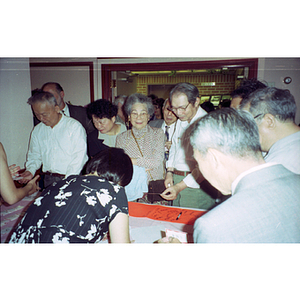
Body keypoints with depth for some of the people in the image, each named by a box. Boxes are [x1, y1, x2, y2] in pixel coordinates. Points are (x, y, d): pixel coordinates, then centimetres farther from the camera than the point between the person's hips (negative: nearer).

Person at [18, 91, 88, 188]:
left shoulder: (74, 126, -4)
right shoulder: (37, 130, 15)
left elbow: (79, 157, -11)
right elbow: (34, 155, 23)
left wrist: (67, 181, -18)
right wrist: (30, 170, 3)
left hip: (71, 179, -4)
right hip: (48, 180, 4)